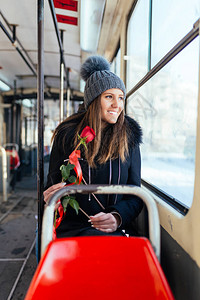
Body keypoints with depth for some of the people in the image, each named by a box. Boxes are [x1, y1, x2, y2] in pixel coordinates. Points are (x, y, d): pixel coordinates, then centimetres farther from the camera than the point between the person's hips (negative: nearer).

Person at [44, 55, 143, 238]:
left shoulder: (129, 138, 3)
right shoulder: (67, 135, 1)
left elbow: (136, 195, 5)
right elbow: (52, 184, 8)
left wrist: (118, 217, -16)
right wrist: (51, 197, -16)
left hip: (114, 230, 2)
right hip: (71, 228, -2)